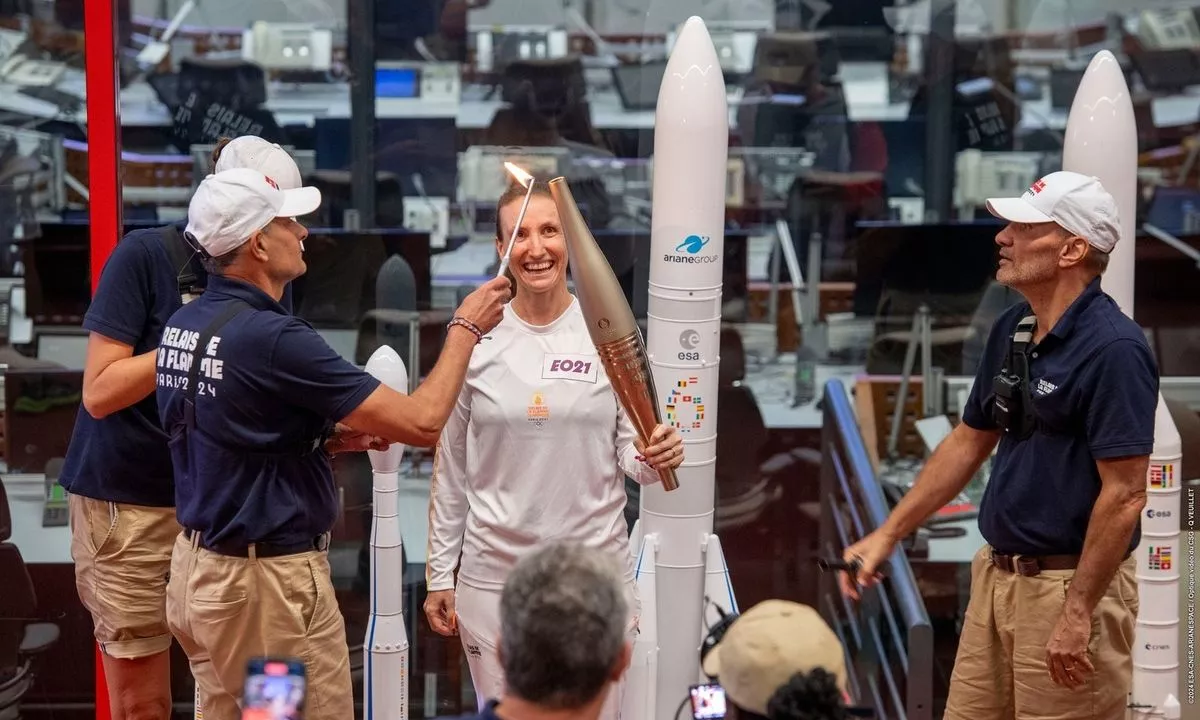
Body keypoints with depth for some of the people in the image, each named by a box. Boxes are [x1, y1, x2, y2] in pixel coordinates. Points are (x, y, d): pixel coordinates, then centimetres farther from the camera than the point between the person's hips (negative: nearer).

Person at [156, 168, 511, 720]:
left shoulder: (182, 326, 4)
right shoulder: (270, 338, -23)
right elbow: (422, 422, -21)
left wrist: (333, 439, 8)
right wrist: (466, 328, -7)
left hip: (198, 567, 9)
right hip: (269, 582, -9)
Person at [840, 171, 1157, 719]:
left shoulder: (1113, 348, -18)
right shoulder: (1011, 329, 9)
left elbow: (1124, 495, -21)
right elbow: (969, 442, 19)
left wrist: (1078, 614, -22)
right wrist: (886, 535, 15)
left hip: (1072, 585, -8)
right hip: (997, 574, 8)